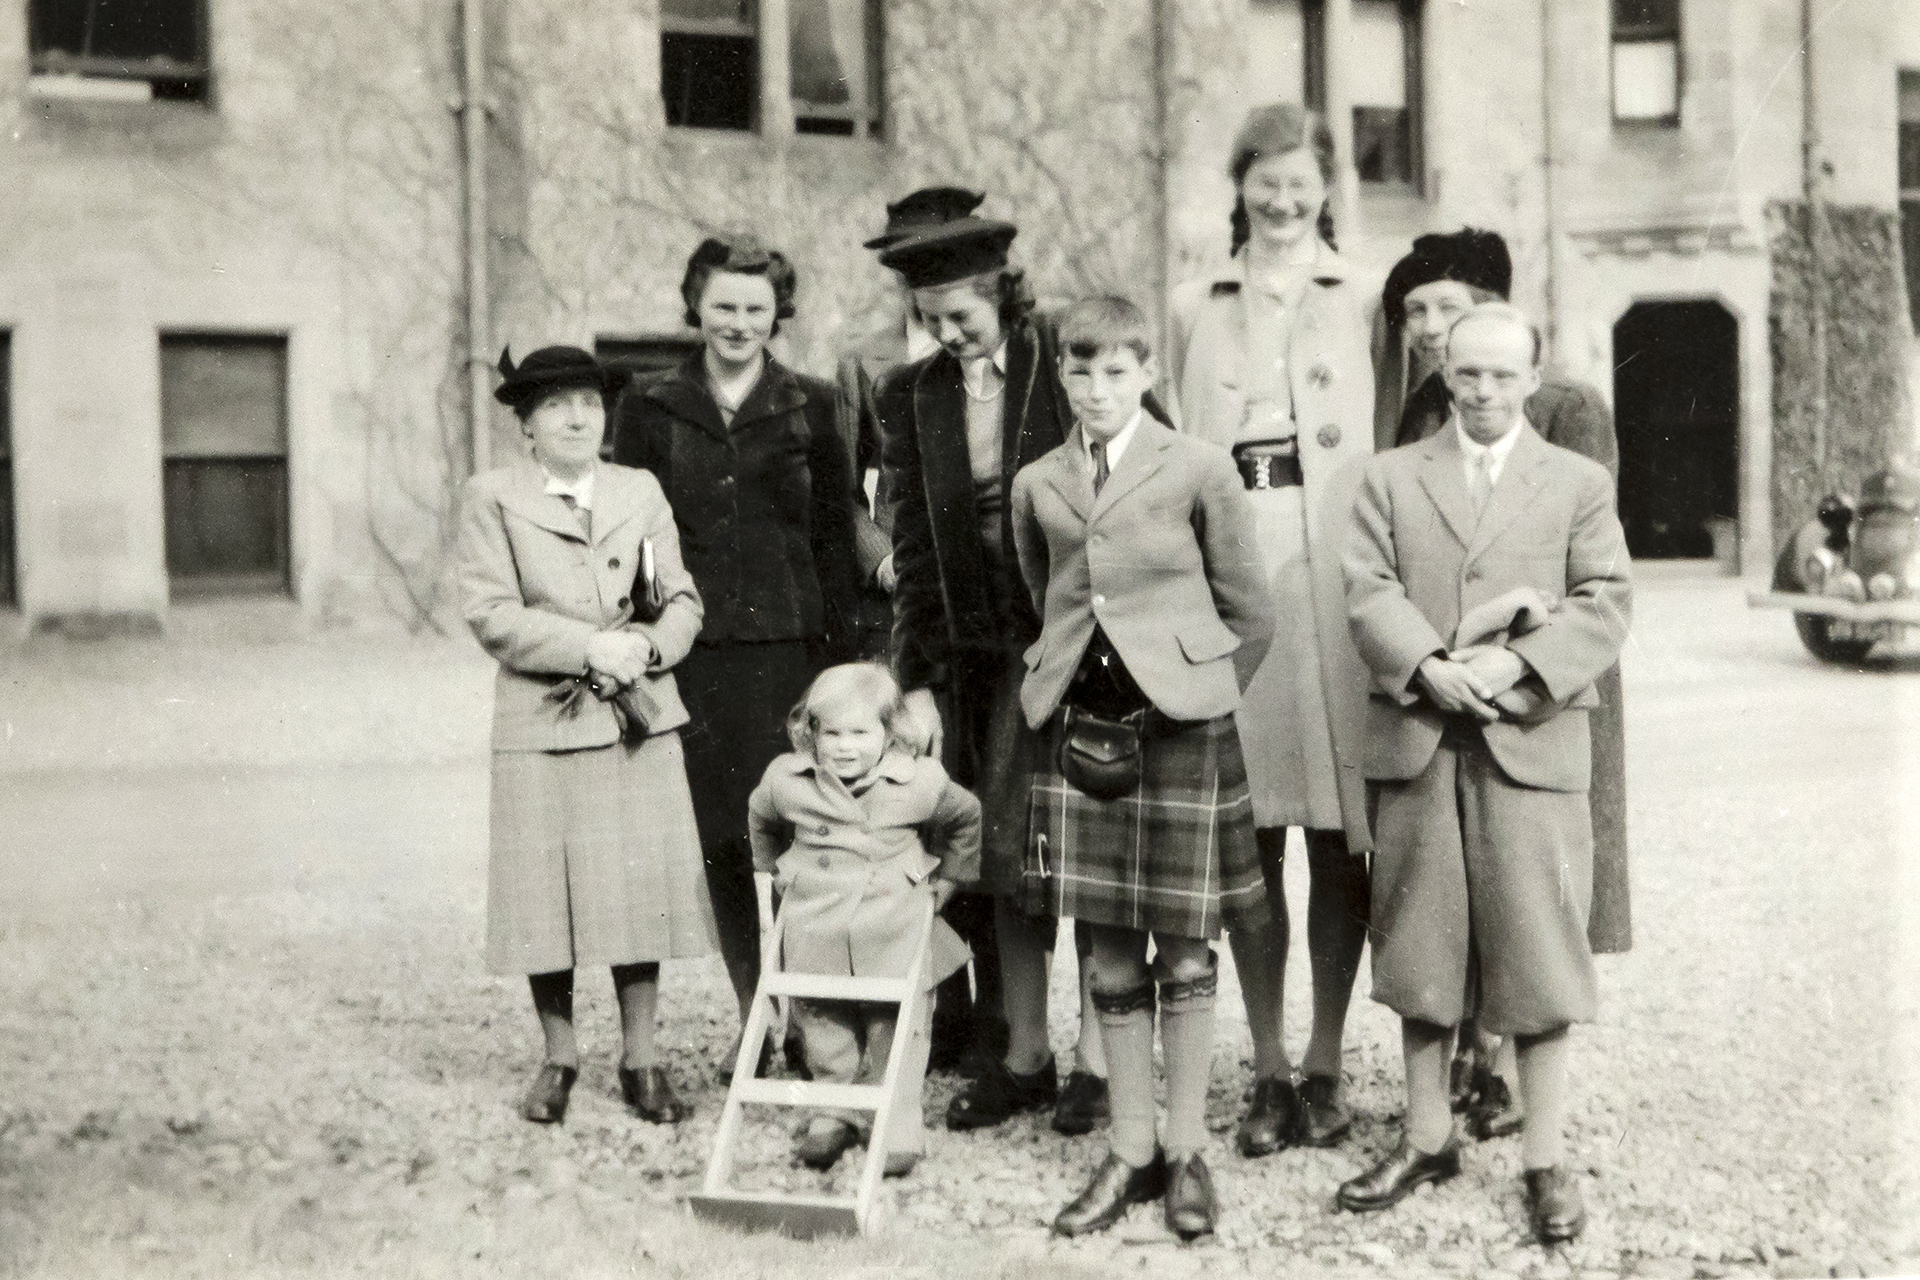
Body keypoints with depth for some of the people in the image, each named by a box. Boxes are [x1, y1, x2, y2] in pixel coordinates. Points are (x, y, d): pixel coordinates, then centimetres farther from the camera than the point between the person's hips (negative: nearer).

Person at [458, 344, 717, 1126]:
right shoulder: (491, 498, 2)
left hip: (639, 720, 2)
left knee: (642, 884, 1)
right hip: (541, 724, -2)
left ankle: (641, 1059, 12)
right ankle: (558, 1059, 16)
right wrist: (588, 647, -15)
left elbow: (682, 598, 11)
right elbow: (490, 614, -6)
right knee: (547, 893, 0)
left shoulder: (642, 492, 13)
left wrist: (649, 645, -10)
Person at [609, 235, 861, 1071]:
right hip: (692, 650, 1)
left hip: (784, 644, -1)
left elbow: (834, 538, 7)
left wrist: (834, 654, -1)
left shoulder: (808, 408, 7)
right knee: (719, 837, 4)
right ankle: (753, 1016, 16)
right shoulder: (651, 408, 8)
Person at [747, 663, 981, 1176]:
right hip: (816, 936, 2)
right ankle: (834, 1113, 27)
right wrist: (776, 873, 24)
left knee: (898, 1031, 4)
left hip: (895, 939, -1)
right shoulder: (786, 781, -4)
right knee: (823, 1026, 9)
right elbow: (760, 822, 20)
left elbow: (967, 817, 13)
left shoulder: (920, 784, -7)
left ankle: (899, 1127, 16)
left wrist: (946, 878, 16)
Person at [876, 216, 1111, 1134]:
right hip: (985, 650, 4)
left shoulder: (1065, 370, -5)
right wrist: (916, 681, 1)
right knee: (1005, 847, 6)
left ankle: (1095, 1057, 6)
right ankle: (1022, 1056, 16)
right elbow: (913, 548, 6)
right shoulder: (912, 398, 6)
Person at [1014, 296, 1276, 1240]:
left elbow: (1249, 612, 2)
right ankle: (1128, 1152, 18)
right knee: (1110, 953, 8)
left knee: (1184, 948, 3)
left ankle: (1185, 1153, 15)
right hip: (1081, 728, 3)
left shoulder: (1198, 470, -2)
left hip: (1179, 727, -3)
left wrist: (1200, 695, 3)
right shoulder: (1036, 486, 8)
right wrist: (1058, 678, 12)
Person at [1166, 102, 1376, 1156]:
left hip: (1332, 575, -1)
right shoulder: (1194, 307, 16)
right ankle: (1268, 1070, 13)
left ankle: (1325, 1068, 11)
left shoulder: (1365, 302, 9)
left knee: (1338, 833, 0)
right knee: (1245, 838, 2)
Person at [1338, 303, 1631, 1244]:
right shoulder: (1391, 477, 12)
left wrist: (1519, 664, -17)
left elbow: (1604, 602, -1)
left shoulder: (1580, 483, 9)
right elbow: (1367, 591, 0)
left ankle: (1546, 1157, 9)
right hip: (1414, 742, 2)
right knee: (1419, 943, 9)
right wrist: (1430, 666, -17)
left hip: (1534, 742, -1)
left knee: (1536, 946, -1)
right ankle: (1426, 1137, 22)